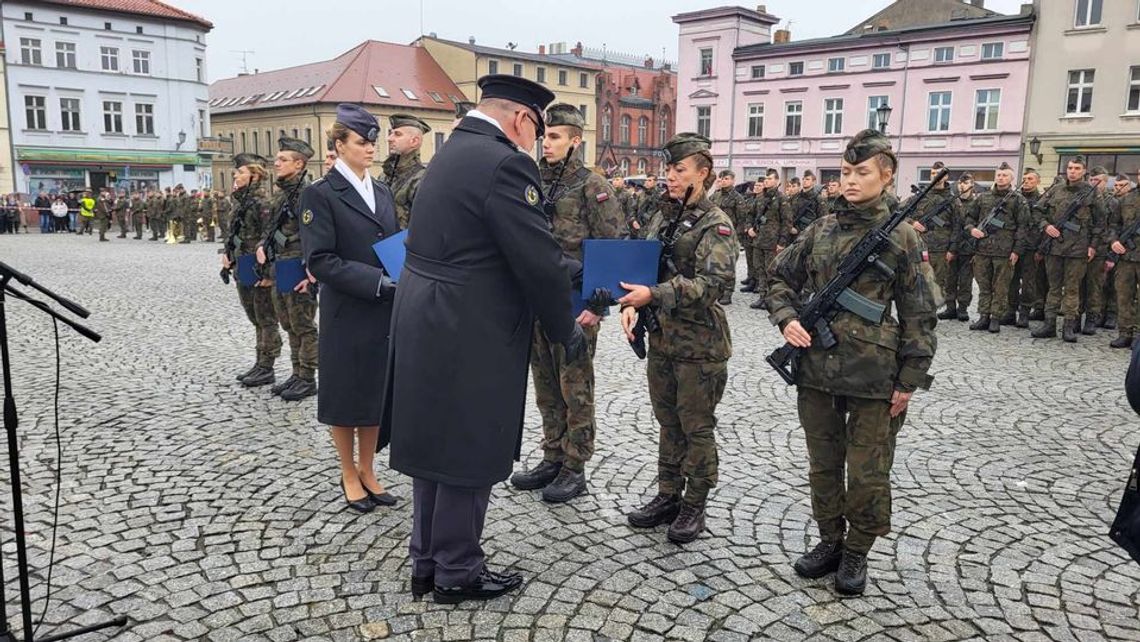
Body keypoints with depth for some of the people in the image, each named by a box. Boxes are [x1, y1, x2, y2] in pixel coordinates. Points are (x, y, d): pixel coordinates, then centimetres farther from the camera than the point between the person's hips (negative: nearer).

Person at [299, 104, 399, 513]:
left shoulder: (382, 191, 12)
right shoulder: (321, 194, -8)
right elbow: (320, 261, -16)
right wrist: (378, 282, -22)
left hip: (386, 312, 6)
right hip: (346, 315, -6)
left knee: (376, 394, 13)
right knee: (346, 397, 7)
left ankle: (367, 472, 28)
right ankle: (349, 476, 24)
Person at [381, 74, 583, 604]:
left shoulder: (451, 153, 13)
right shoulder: (504, 164, -18)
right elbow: (541, 261, -19)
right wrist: (566, 330, -4)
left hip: (426, 328, 10)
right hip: (468, 338, -10)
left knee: (436, 445, 19)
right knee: (469, 456, 6)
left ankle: (427, 562, 34)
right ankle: (457, 572, 23)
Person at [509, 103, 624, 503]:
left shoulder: (591, 186, -8)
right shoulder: (534, 183, 9)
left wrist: (597, 305, -15)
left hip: (574, 306, -6)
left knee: (575, 388, 3)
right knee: (546, 386, 14)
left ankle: (575, 469, 15)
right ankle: (552, 459, 28)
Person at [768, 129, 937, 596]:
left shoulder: (902, 238, -4)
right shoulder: (820, 231, 6)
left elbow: (919, 315, -3)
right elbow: (781, 278, 16)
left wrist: (908, 380, -6)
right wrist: (787, 319, -3)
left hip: (873, 378, -4)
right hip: (816, 370, 4)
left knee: (867, 473, 7)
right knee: (823, 465, 16)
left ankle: (856, 552, 26)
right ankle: (830, 540, 33)